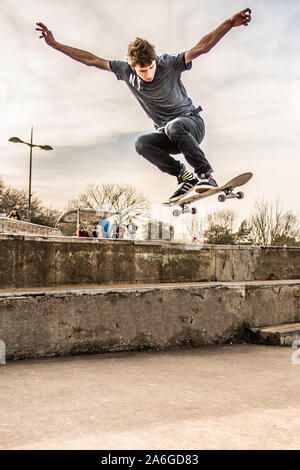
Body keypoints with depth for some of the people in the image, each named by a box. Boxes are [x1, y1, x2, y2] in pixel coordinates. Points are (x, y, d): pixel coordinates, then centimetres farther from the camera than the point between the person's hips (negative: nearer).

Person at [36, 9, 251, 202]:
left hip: (192, 123, -4)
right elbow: (91, 59, 1)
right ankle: (185, 177, -15)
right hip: (167, 133, 4)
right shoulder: (126, 70, -4)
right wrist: (55, 44, 0)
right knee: (142, 144, -26)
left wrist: (229, 23, -37)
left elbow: (201, 47, -24)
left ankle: (207, 176, -29)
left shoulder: (168, 64, -14)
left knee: (175, 126, -38)